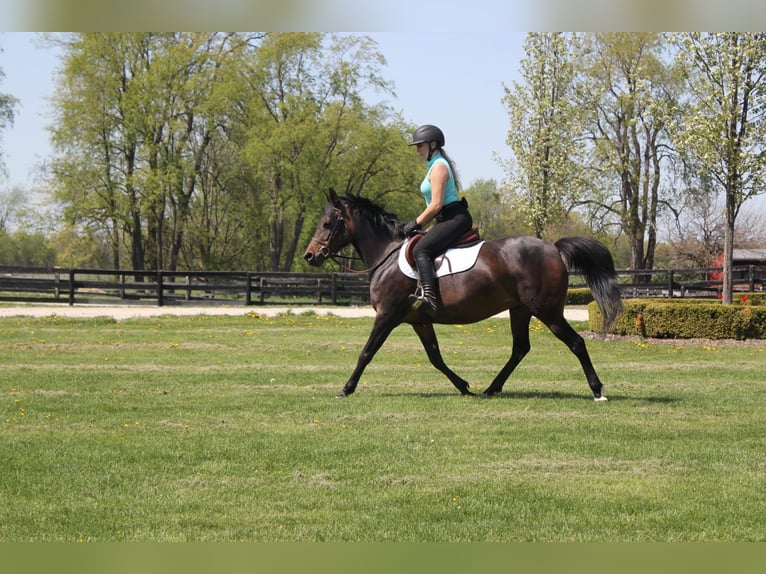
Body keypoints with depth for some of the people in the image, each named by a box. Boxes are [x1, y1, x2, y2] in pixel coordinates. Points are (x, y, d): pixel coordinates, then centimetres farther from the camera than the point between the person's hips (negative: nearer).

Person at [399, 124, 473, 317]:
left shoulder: (439, 167, -11)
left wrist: (416, 223, -9)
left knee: (420, 250, -27)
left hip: (455, 219, -12)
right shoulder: (436, 166, 22)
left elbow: (436, 204, -18)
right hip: (448, 219, 12)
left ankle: (429, 298, -43)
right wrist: (418, 224, 17)